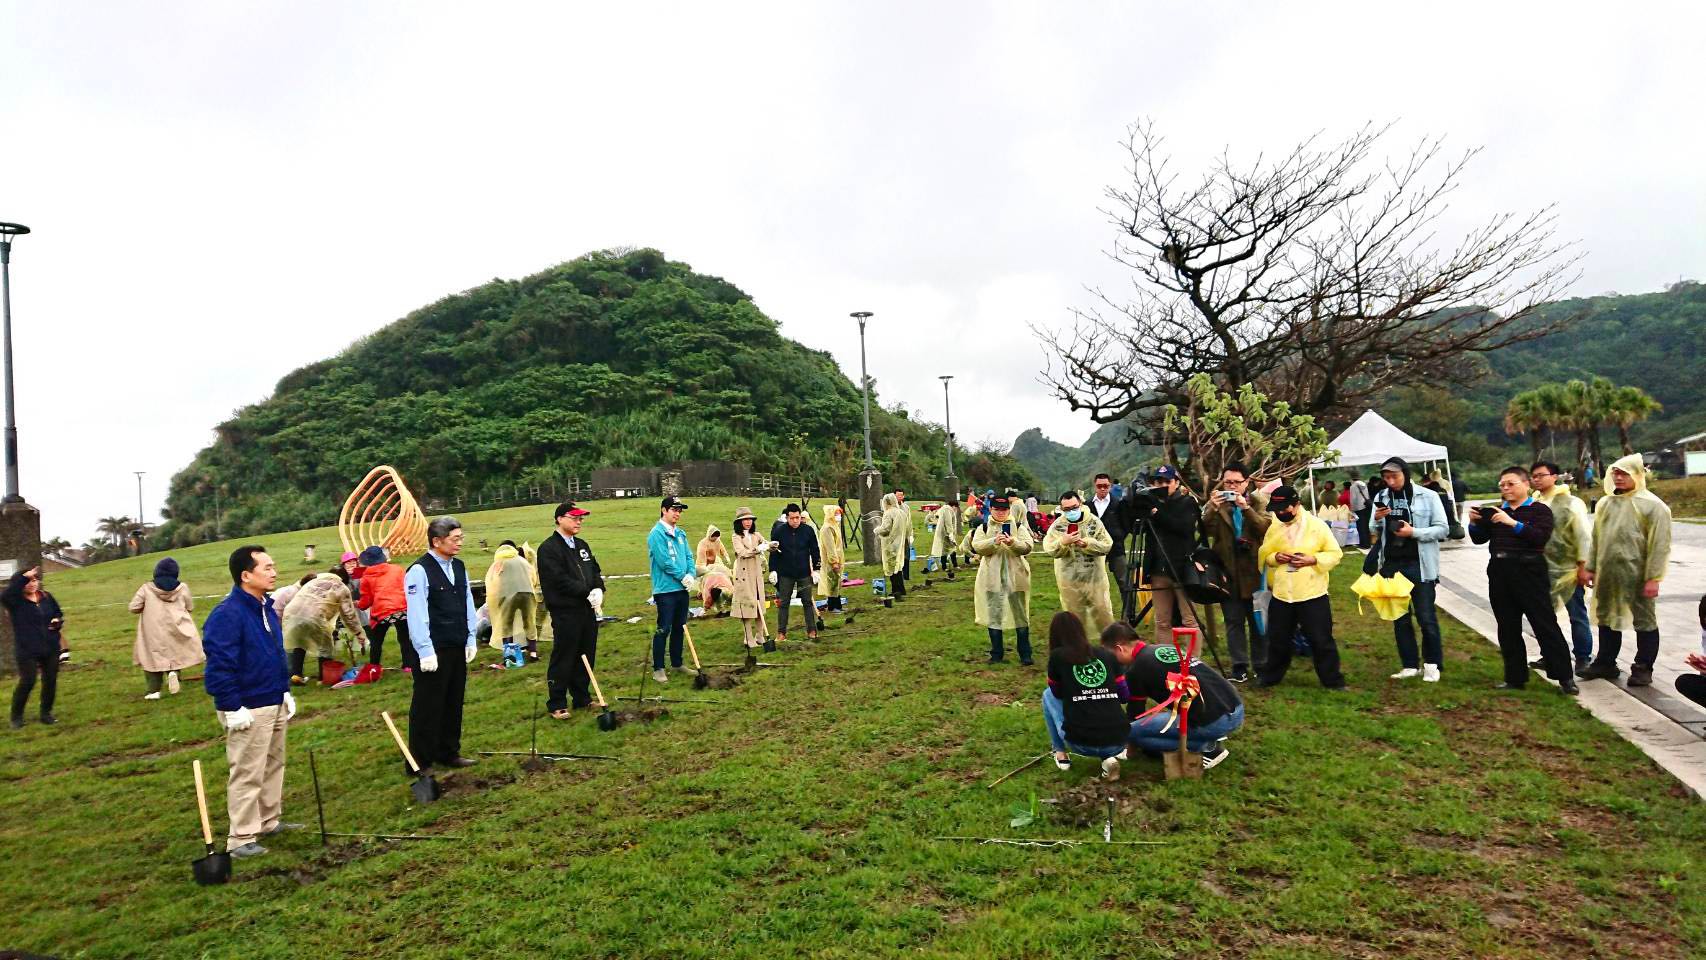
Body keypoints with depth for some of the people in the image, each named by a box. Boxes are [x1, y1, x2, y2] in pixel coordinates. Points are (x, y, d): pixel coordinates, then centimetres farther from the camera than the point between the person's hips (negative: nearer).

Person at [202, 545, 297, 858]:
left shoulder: (267, 608, 8)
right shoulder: (228, 614, -20)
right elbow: (218, 665, -22)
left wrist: (286, 692, 17)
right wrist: (233, 708, -21)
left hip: (276, 704, 9)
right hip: (249, 710, -9)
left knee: (274, 765, 19)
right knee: (248, 774, -1)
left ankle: (270, 820, 34)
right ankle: (242, 838, 9)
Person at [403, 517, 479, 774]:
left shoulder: (459, 567, 9)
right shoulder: (419, 571, -15)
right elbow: (417, 615, -17)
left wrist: (470, 640, 11)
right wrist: (426, 652, -18)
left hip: (457, 648, 7)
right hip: (434, 651, -7)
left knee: (454, 704, 15)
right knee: (428, 707, 0)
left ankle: (449, 753, 28)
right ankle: (420, 764, 10)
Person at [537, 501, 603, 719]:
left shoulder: (581, 545, 16)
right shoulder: (548, 548, -9)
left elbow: (595, 570, 15)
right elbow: (560, 579, -18)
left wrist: (598, 589, -6)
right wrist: (588, 592, -18)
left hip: (588, 609, 7)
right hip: (565, 612, -7)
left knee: (586, 657, 13)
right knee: (563, 659, -1)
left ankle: (582, 698, 25)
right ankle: (557, 705, 8)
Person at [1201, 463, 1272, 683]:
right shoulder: (1216, 504, 5)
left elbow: (1266, 526, -14)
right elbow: (1206, 529, -10)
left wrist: (1246, 508, -26)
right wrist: (1213, 509, -26)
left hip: (1254, 572, -1)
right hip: (1228, 572, 1)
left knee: (1258, 621, 7)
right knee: (1233, 622, 5)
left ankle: (1261, 665, 17)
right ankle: (1239, 667, 12)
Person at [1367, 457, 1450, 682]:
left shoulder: (1427, 496, -4)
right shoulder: (1381, 497, 6)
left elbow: (1443, 528, -5)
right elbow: (1374, 533, 12)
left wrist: (1414, 532, -18)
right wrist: (1377, 520, -9)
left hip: (1419, 565, -4)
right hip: (1391, 565, 4)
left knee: (1426, 617, 0)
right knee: (1400, 618, 10)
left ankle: (1432, 664, 16)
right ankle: (1410, 665, 19)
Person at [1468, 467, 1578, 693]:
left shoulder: (1540, 510, -1)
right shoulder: (1496, 511, 15)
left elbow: (1540, 537, -17)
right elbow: (1479, 539, 13)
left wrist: (1513, 523, -26)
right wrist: (1474, 523, -6)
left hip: (1529, 572, -5)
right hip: (1500, 574, 5)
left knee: (1546, 625, -4)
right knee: (1508, 629, 9)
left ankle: (1565, 677, 1)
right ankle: (1515, 677, 17)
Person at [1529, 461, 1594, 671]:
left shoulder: (1571, 502, -8)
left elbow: (1584, 535, -9)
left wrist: (1583, 566, -12)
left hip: (1568, 569, -5)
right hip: (1541, 569, 5)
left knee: (1577, 616, 4)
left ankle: (1583, 658, 14)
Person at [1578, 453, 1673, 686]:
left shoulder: (1653, 505, -9)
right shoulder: (1604, 503, 10)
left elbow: (1659, 545, -13)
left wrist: (1653, 577, -17)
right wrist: (1591, 568, 13)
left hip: (1637, 576, -6)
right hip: (1608, 575, 6)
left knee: (1645, 622, 6)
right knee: (1607, 619, 14)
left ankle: (1643, 668, 15)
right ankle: (1606, 663, 25)